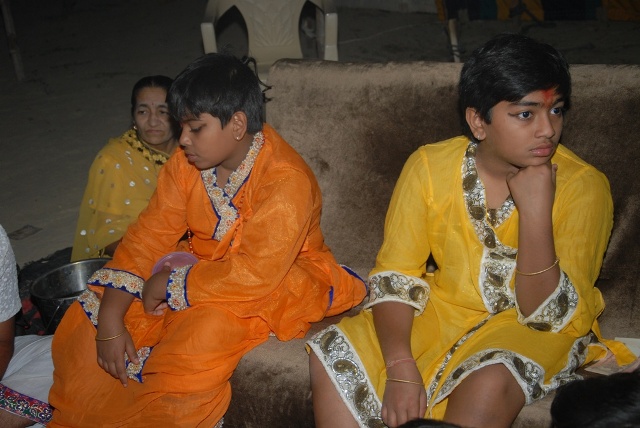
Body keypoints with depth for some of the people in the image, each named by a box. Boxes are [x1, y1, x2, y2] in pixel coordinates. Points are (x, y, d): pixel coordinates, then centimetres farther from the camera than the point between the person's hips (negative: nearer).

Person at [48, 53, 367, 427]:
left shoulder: (286, 181, -27)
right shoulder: (188, 162, -6)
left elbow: (256, 274, -31)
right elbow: (150, 235, -7)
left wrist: (169, 284, -23)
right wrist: (110, 321, -17)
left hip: (279, 282, -6)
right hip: (203, 267, 7)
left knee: (206, 329, -36)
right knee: (89, 321, -6)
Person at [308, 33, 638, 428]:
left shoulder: (584, 186, -17)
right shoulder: (430, 166, -11)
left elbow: (550, 316, -19)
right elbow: (395, 276, -8)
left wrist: (535, 209, -30)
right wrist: (400, 368, -22)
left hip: (538, 330, -2)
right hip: (444, 310, 3)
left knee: (487, 383, -35)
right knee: (332, 359, -16)